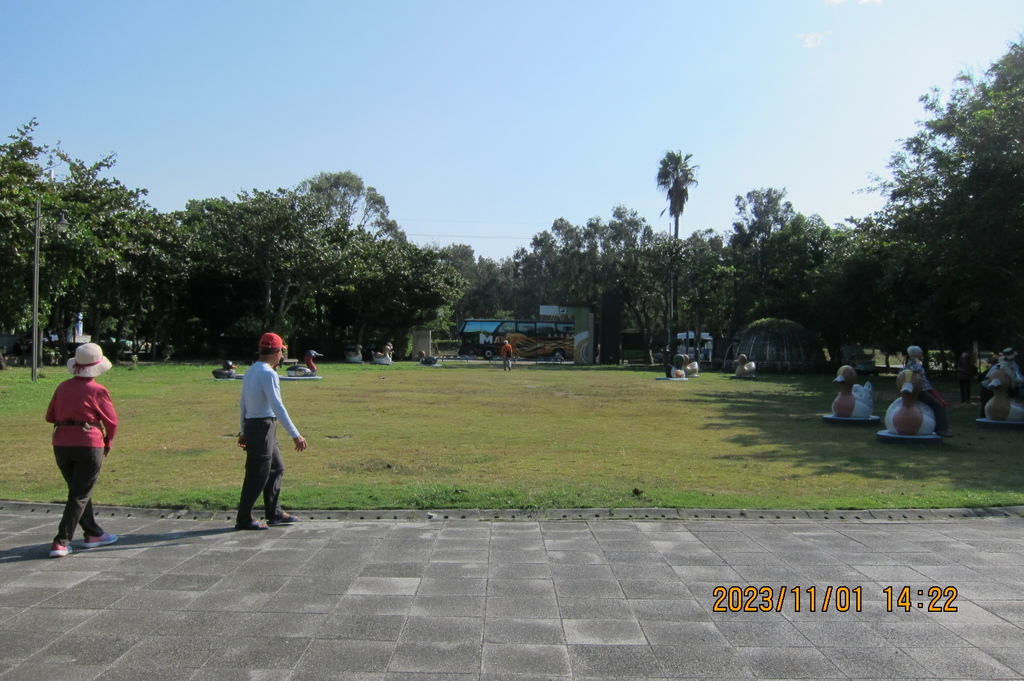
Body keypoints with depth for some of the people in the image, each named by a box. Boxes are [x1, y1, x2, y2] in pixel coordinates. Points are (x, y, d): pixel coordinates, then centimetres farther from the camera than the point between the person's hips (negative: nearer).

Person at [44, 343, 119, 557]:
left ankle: (93, 534, 28)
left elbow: (50, 416, 14)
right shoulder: (98, 391, -7)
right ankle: (61, 542, -3)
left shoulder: (63, 387, 7)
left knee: (78, 490, 19)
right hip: (89, 444, -5)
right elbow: (112, 422, -2)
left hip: (61, 444, 6)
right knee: (80, 495, 1)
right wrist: (108, 443, 15)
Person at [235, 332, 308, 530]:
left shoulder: (250, 372, 13)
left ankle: (274, 513, 23)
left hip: (251, 425, 10)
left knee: (276, 468, 17)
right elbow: (277, 406, -22)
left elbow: (243, 404, 17)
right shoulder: (268, 373, -16)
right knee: (258, 474, -2)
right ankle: (244, 519, 5)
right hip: (262, 427, -10)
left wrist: (244, 430, 24)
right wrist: (295, 434, -24)